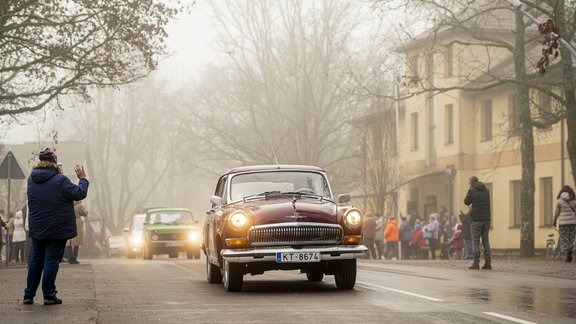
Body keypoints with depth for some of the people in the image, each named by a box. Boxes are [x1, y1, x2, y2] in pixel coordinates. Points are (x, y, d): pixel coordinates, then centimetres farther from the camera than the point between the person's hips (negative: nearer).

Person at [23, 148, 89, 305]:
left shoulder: (32, 179, 2)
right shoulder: (60, 180, -17)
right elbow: (80, 194, -12)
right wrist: (82, 179, 5)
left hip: (37, 229, 6)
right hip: (57, 229, -6)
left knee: (36, 260, 14)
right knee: (52, 260, 0)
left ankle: (28, 295, 15)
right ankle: (49, 295, 1)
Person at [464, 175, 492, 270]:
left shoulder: (472, 191, -7)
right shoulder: (486, 190, 10)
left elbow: (466, 202, 2)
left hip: (476, 219, -5)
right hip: (486, 218, 5)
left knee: (475, 241, -2)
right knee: (486, 241, 10)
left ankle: (476, 263, -8)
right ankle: (488, 263, 6)